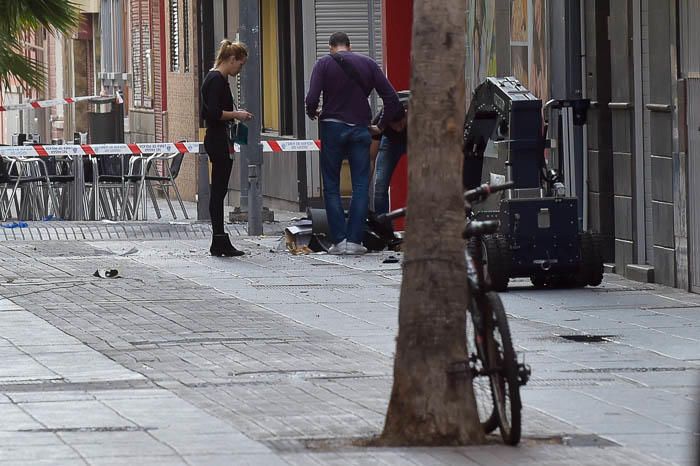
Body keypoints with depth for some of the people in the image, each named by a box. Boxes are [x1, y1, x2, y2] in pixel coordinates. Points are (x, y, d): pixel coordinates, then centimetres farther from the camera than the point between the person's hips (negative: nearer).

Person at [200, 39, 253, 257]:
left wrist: (234, 115, 14)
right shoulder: (217, 80, -16)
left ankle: (220, 242, 13)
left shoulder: (217, 78, 15)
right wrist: (236, 114, -12)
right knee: (219, 190, -6)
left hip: (216, 141, 10)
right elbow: (213, 113, -24)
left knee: (218, 190, 10)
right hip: (218, 141, -10)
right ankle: (220, 242, -4)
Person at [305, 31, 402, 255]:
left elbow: (312, 99, -11)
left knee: (331, 186, 7)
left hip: (333, 127, -1)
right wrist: (381, 125, 11)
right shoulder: (368, 64, 8)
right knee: (361, 186, 5)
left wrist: (312, 114, 9)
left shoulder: (324, 64, 1)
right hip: (360, 128, 1)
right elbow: (391, 98, 1)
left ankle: (338, 240, 0)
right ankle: (355, 240, -2)